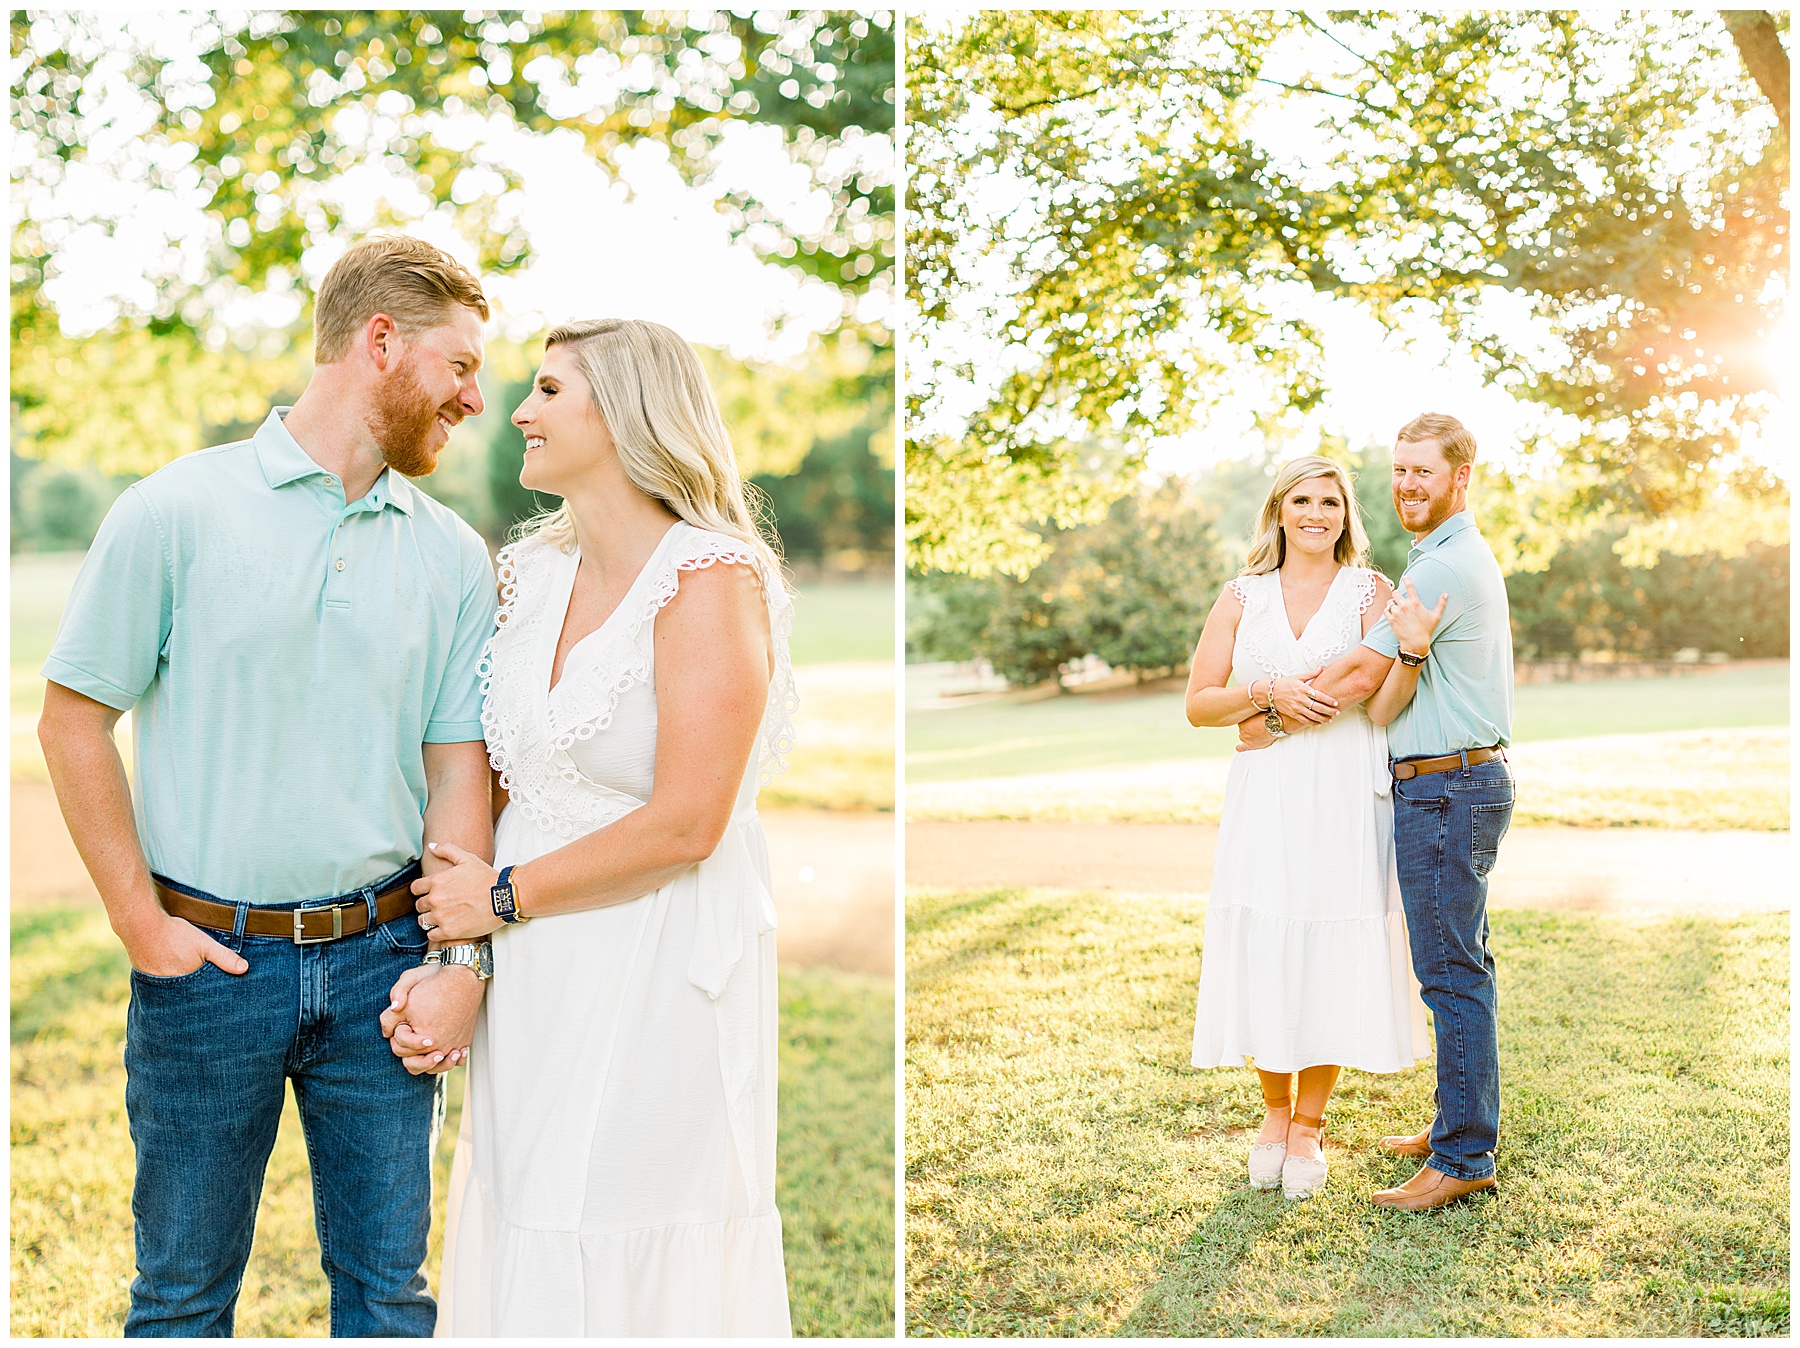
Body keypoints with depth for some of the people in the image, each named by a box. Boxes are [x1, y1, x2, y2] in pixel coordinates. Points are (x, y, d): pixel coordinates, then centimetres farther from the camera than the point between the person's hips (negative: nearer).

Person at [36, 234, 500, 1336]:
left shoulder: (453, 555, 5)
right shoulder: (178, 512, -5)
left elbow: (458, 764, 5)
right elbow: (74, 718, -3)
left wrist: (459, 955, -6)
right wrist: (142, 923, -6)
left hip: (378, 955, 3)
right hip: (209, 960, -3)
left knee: (388, 1283, 11)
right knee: (184, 1292, 11)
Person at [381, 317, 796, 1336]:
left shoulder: (710, 580, -14)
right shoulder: (532, 572, 8)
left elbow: (685, 825, -19)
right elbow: (501, 783, 10)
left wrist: (506, 895, -9)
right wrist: (440, 967, 1)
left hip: (661, 983, -6)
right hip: (532, 983, 7)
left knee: (627, 1283, 4)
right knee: (525, 1257, 14)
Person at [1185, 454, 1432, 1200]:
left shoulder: (1370, 591, 5)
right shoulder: (1242, 596, 10)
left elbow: (1382, 704, -4)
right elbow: (1199, 704, 5)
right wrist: (1271, 694, -10)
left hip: (1344, 801, -1)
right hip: (1264, 800, 1)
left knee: (1333, 960, 0)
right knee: (1263, 954, 2)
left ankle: (1309, 1125, 16)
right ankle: (1275, 1111, 23)